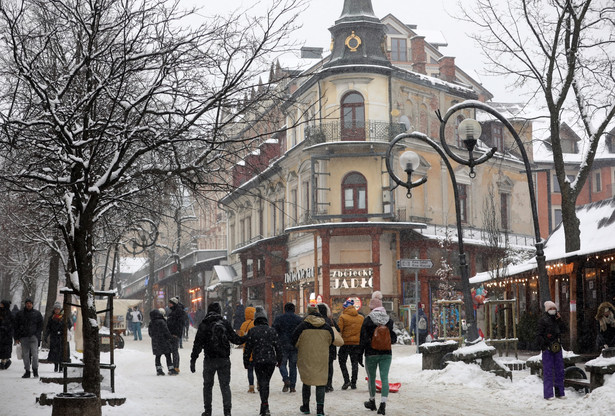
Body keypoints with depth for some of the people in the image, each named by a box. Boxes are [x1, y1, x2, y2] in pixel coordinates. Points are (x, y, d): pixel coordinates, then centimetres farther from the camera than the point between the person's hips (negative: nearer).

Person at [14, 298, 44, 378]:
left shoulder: (37, 314, 7)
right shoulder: (20, 314, 10)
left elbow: (40, 326, 9)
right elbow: (16, 326, 11)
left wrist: (38, 334, -4)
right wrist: (16, 338, 5)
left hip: (34, 336, -2)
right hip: (23, 337, 2)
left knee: (34, 353, -12)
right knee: (25, 354, 4)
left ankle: (35, 369, -3)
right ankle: (27, 371, 10)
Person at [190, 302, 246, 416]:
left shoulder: (204, 325, -4)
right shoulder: (225, 324, 0)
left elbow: (198, 344, -6)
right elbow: (235, 339, 4)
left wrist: (193, 360, -3)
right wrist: (246, 338, 21)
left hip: (209, 360, -1)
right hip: (224, 359, 1)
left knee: (207, 385, 13)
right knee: (225, 385, 5)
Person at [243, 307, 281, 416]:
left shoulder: (252, 331, 0)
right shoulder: (272, 331, 6)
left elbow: (248, 348, 0)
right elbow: (277, 347, 8)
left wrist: (246, 362, 9)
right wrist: (279, 360, 20)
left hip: (258, 361, -2)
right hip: (271, 361, 2)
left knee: (262, 383, -2)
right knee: (266, 382, 15)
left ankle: (265, 406, -16)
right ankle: (264, 407, 22)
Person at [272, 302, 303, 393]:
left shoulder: (278, 318, 0)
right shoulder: (299, 319, 3)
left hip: (283, 345, -1)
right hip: (295, 346, 2)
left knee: (282, 364, 9)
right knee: (293, 365, 8)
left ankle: (286, 379, -16)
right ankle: (292, 386, 5)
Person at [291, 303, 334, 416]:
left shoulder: (302, 326, -10)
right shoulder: (327, 327, 0)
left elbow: (294, 341, -4)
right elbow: (330, 341, 15)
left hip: (306, 359, -1)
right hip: (322, 359, 1)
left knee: (306, 382, 14)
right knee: (321, 382, 4)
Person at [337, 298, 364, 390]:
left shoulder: (343, 317, -9)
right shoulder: (361, 318, 6)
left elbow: (339, 330, -12)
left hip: (346, 342, -4)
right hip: (357, 343, 4)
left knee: (342, 362, 9)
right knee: (355, 363, 11)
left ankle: (347, 380, -5)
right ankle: (353, 383, 11)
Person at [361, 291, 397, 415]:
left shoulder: (367, 320, -8)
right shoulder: (389, 320, 3)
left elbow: (363, 339, -7)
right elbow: (394, 338, 10)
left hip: (371, 353, -2)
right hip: (386, 353, 2)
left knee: (371, 378, 14)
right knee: (384, 378, -1)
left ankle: (372, 402, 28)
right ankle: (383, 404, -13)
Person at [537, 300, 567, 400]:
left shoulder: (558, 319, 15)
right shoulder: (543, 320, -3)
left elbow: (564, 330, 7)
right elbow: (540, 335, -6)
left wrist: (560, 320, -4)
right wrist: (543, 346, -13)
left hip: (557, 348, 6)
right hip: (547, 348, -6)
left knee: (560, 370, 9)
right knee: (548, 371, -5)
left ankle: (560, 392, 16)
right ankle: (548, 394, -3)